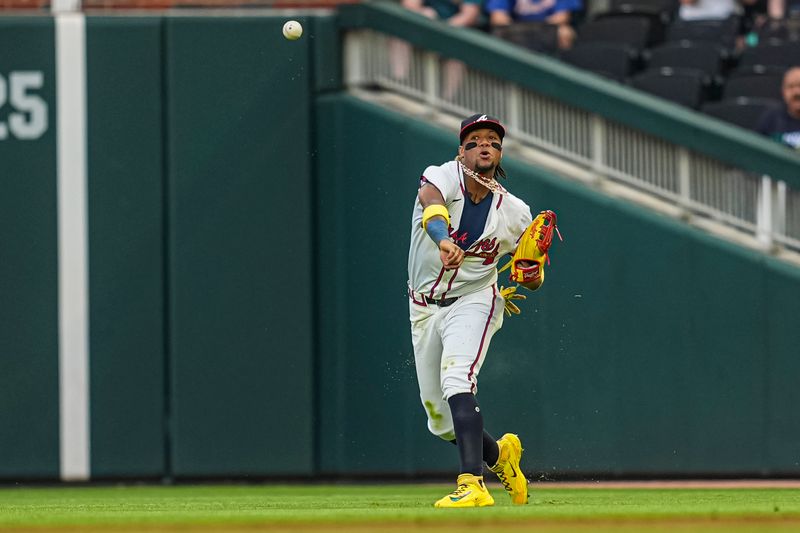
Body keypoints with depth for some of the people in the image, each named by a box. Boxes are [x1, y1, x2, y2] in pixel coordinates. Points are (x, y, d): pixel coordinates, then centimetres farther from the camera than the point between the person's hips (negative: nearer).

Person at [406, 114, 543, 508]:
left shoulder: (514, 212, -6)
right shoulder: (444, 177, -13)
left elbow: (532, 282, 4)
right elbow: (431, 201, -40)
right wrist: (443, 239, -61)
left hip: (473, 301, -2)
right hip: (424, 308, 2)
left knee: (456, 378, -31)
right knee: (440, 421, 8)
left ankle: (473, 485, -42)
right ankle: (498, 455, 38)